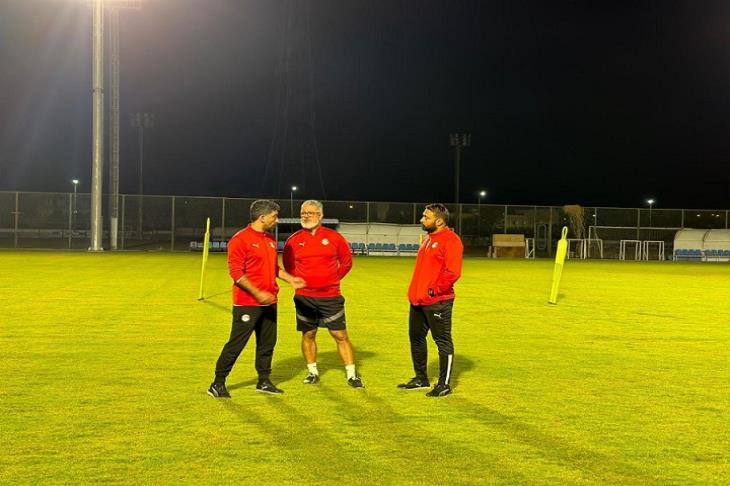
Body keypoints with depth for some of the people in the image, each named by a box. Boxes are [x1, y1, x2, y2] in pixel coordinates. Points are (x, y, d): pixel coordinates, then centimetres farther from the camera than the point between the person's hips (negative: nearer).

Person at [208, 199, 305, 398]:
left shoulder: (270, 240, 13)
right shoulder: (240, 239, -12)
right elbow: (235, 272, -17)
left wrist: (291, 279, 11)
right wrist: (257, 293, -21)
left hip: (268, 302, 8)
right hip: (247, 303, -8)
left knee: (267, 343, 12)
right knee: (236, 343, -4)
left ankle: (264, 381, 24)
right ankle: (218, 384, 7)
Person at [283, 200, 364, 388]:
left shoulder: (334, 237, -2)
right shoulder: (294, 240, 1)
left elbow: (347, 261, 9)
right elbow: (288, 265, 14)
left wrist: (333, 279, 4)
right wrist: (299, 280, 5)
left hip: (330, 297, -2)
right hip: (304, 298, 2)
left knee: (340, 335, -1)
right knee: (308, 335, 10)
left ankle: (352, 375, 6)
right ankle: (312, 372, 26)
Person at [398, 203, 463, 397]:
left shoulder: (450, 240, -13)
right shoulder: (429, 238, 17)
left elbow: (453, 272, -21)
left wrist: (433, 290, -19)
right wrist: (415, 291, 16)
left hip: (438, 301, -10)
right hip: (418, 301, 10)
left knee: (443, 341, 0)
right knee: (416, 337, 16)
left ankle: (444, 385, 8)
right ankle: (421, 378, 29)